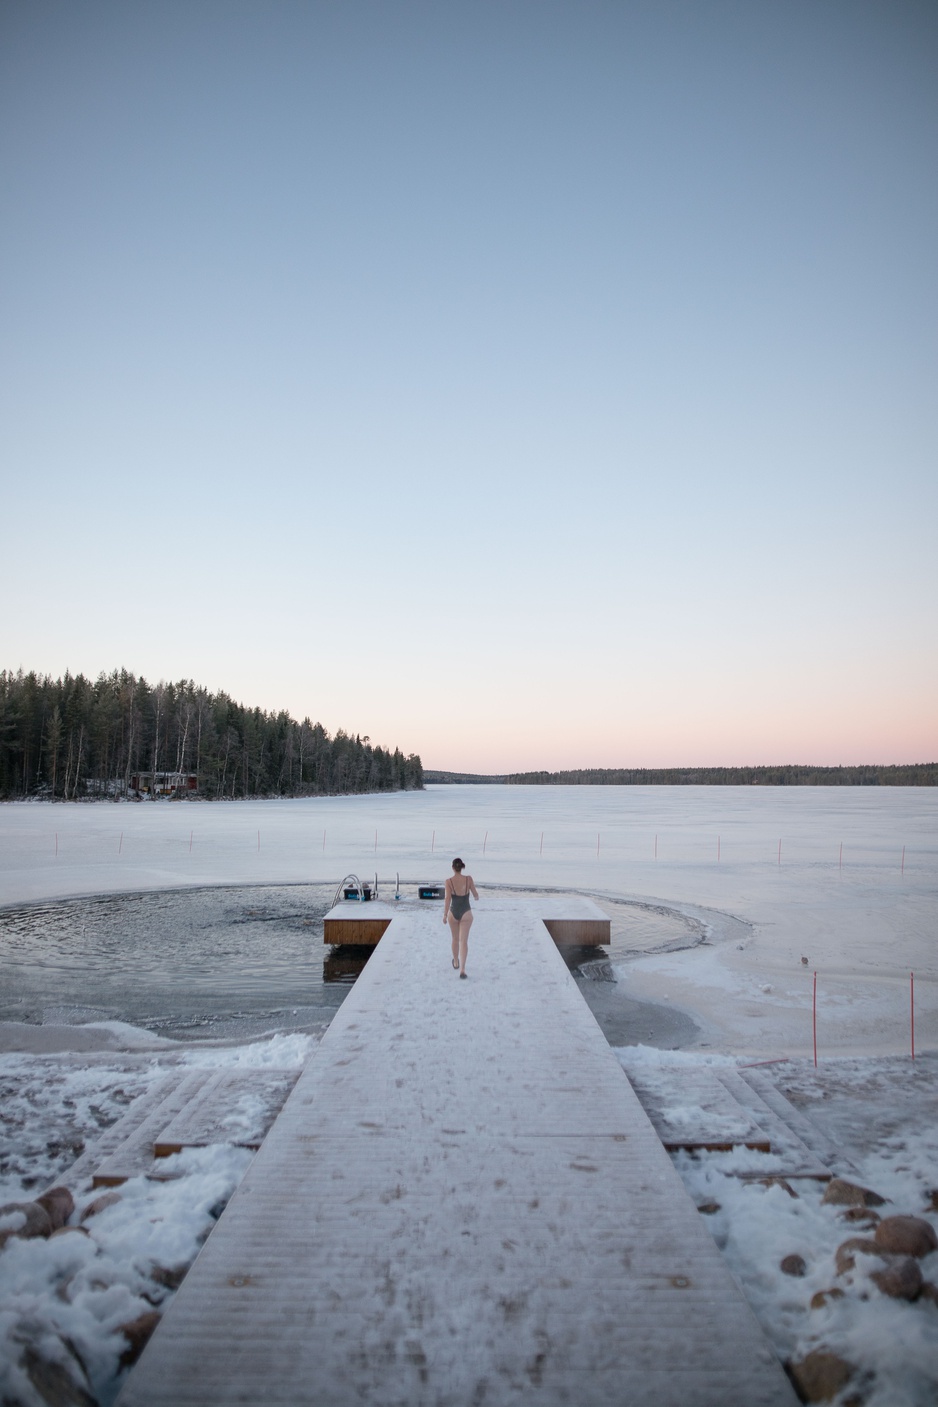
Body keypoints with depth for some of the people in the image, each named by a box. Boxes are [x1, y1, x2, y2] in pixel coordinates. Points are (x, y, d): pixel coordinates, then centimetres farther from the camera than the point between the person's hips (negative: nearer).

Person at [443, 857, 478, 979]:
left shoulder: (449, 881, -10)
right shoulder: (468, 878, -6)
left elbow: (447, 899, -15)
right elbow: (475, 895, 1)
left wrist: (445, 915, -12)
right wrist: (476, 896, 24)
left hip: (453, 913, 1)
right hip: (466, 913, -1)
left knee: (455, 939, 22)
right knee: (464, 941, -1)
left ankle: (456, 962, 42)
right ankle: (462, 969, -14)